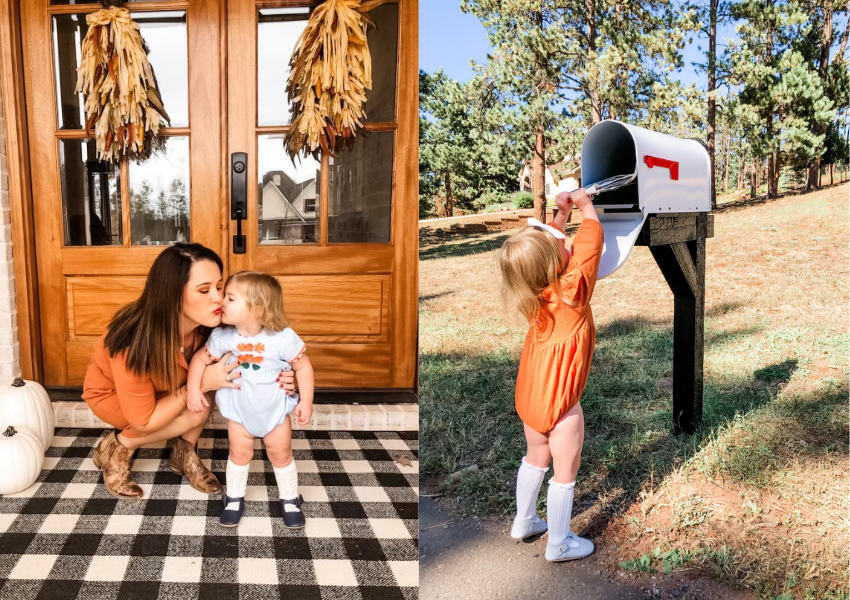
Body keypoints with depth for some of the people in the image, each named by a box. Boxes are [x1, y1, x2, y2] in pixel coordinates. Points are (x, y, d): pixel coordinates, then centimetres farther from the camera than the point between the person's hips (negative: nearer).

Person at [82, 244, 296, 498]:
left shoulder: (208, 326, -27)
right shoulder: (134, 346, -40)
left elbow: (233, 367, -11)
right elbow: (143, 421, -28)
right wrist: (201, 384, -37)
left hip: (163, 385, 5)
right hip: (110, 393, -5)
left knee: (204, 376, -24)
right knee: (196, 413, -26)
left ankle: (184, 453, -4)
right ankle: (116, 449, -3)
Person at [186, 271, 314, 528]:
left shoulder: (283, 338, -26)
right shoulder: (222, 337, -17)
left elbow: (303, 366, -16)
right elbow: (200, 359, -4)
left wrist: (306, 401, -14)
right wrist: (193, 389, -13)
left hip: (275, 409, -1)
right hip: (239, 410, 2)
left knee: (281, 455, 12)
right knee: (239, 453, 14)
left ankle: (290, 500, 31)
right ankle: (234, 499, 36)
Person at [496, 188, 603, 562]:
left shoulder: (536, 287, -9)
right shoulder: (572, 289, -27)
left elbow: (549, 240, 9)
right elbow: (590, 240, -17)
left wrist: (562, 213, 2)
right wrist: (586, 206, -4)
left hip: (529, 394, 7)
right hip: (559, 402, -7)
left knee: (536, 458, 26)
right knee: (565, 474, 12)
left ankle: (523, 522, 43)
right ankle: (559, 545, 27)